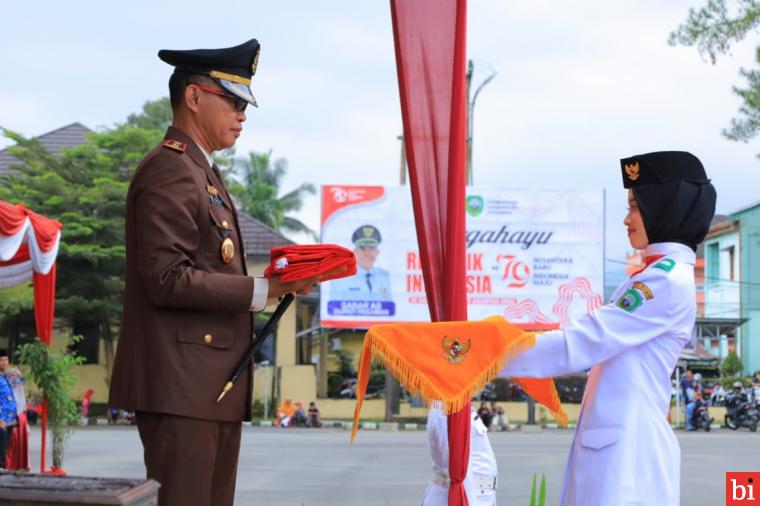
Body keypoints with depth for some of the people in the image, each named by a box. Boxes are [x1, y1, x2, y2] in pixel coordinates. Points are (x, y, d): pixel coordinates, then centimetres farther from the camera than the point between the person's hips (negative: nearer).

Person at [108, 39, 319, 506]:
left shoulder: (203, 172, 21)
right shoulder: (170, 171, -12)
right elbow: (169, 279, -19)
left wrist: (273, 284, 9)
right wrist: (263, 289, -18)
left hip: (214, 384, 10)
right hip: (181, 386, -10)